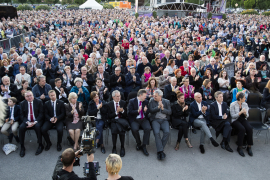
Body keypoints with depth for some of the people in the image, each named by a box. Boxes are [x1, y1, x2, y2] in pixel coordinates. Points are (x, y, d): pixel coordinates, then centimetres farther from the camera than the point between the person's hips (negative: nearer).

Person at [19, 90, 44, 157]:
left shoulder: (39, 102, -1)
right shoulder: (22, 104, 6)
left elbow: (41, 113, -5)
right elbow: (21, 115, 3)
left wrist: (35, 122, -18)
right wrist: (27, 122, -16)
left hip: (37, 120, -2)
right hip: (27, 121, 2)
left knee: (37, 126, -34)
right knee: (21, 127, -27)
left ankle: (40, 145, -17)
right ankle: (22, 147, -12)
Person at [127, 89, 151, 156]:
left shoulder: (146, 101, 10)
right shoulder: (132, 101, 0)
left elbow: (148, 112, 11)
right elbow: (130, 112, -8)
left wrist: (146, 111, -12)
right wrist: (138, 111, -23)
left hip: (144, 119, 3)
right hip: (135, 120, -2)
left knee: (148, 128, -27)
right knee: (134, 129, -31)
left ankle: (144, 146, -13)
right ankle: (138, 143, -1)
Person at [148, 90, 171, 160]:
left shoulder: (166, 101, 10)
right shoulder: (152, 100, 8)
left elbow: (170, 112, 2)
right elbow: (151, 110, -3)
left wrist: (163, 108, -12)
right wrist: (158, 107, -13)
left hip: (164, 120, 1)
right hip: (155, 120, -1)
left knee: (167, 132, -27)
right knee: (157, 132, -29)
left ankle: (160, 150, -15)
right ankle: (160, 151, -23)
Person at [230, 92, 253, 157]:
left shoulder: (245, 104, 9)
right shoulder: (233, 105, -7)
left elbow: (247, 116, 10)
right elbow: (233, 116, -12)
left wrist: (245, 113, -13)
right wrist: (241, 112, -22)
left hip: (243, 119, 5)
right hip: (235, 120, -4)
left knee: (250, 129, -27)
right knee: (242, 129, -33)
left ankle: (249, 147, -14)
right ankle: (240, 147, -19)